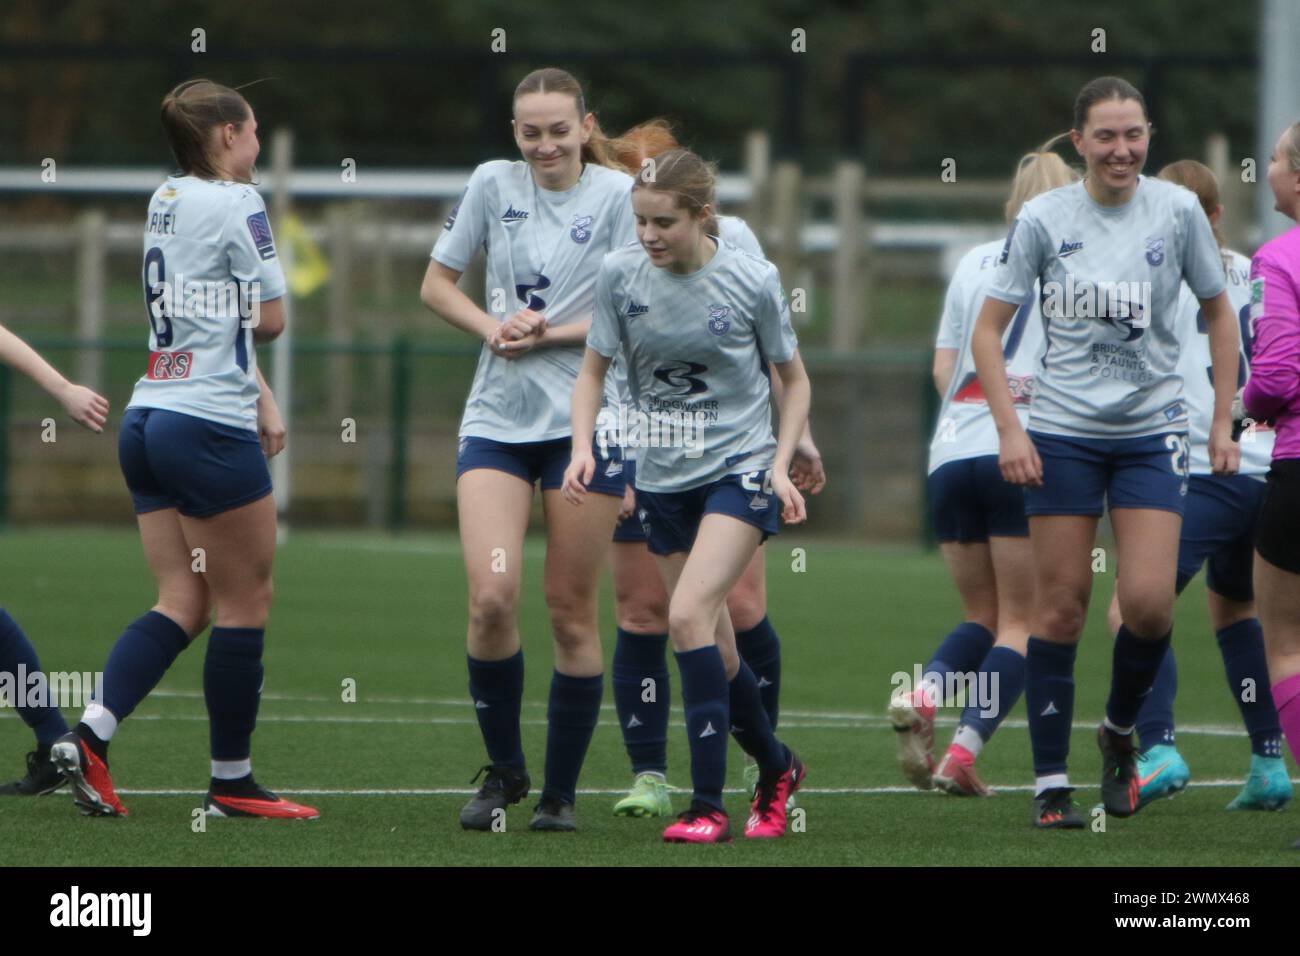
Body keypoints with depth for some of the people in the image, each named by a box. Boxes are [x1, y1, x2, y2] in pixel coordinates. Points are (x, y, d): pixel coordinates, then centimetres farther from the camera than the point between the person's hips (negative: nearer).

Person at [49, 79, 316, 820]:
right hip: (209, 425, -8)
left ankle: (91, 736, -10)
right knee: (247, 600, 2)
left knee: (183, 601, 8)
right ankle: (232, 781, 6)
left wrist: (261, 397, 20)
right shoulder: (236, 204, -10)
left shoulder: (167, 200, 15)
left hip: (149, 418, 8)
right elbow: (270, 320, -7)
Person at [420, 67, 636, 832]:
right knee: (492, 597, -13)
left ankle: (561, 790, 12)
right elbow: (437, 286, 12)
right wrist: (493, 326, -5)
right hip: (497, 418, 2)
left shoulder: (619, 194, -3)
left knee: (572, 610, 1)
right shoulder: (494, 184, 5)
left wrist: (548, 334, -14)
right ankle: (503, 770, 7)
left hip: (588, 419, -2)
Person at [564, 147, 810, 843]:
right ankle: (776, 766, 34)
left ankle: (708, 806, -22)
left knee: (689, 613, -22)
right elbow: (593, 369, 7)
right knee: (713, 652, 7)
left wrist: (781, 465, -7)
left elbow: (794, 379, 4)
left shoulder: (753, 281, -10)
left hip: (739, 469, -4)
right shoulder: (620, 275, -4)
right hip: (662, 476, 4)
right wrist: (582, 446, -8)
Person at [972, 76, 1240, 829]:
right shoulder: (1043, 219, -4)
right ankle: (1051, 784, 6)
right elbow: (989, 329, 1)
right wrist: (1009, 428, -8)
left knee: (1150, 600, -11)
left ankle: (1121, 731, 17)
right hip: (1062, 432, 0)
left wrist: (1223, 422, 4)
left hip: (1152, 432, 0)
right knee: (1060, 605, -1)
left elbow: (1219, 313, 9)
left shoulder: (1177, 210, -3)